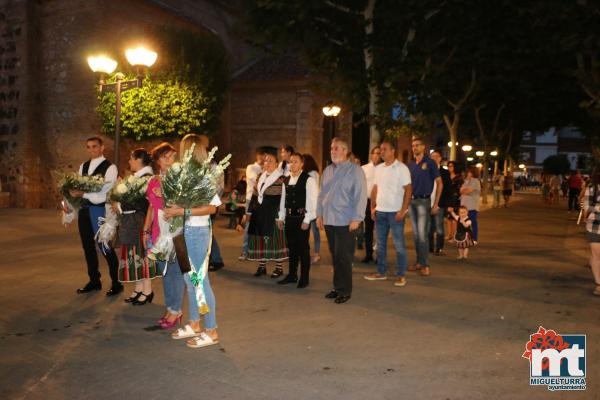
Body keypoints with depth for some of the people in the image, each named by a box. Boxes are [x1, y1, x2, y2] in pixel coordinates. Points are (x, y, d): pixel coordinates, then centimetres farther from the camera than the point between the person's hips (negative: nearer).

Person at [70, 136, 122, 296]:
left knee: (106, 247, -1)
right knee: (88, 246, 15)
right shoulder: (83, 166, 13)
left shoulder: (110, 167, -9)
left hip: (99, 210, -7)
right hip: (84, 209, 7)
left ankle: (116, 283, 13)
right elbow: (77, 187, 12)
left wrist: (83, 194, -22)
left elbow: (106, 194, -17)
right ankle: (94, 280, 29)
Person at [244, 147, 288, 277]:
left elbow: (283, 199, -13)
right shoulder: (262, 176, 14)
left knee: (274, 239, -1)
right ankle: (262, 266, 20)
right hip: (259, 213, 7)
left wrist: (280, 217, -16)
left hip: (272, 214, -7)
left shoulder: (280, 178, -9)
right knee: (259, 238, 9)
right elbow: (255, 194, 16)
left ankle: (279, 267, 11)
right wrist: (249, 211, 13)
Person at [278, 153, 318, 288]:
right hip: (289, 217, 6)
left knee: (303, 248, 1)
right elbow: (284, 199, 15)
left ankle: (304, 278, 12)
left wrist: (307, 220, -16)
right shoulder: (287, 180, 12)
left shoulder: (308, 180, -9)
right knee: (292, 247, 13)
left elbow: (312, 201, -12)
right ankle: (292, 275, 24)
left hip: (302, 218, -6)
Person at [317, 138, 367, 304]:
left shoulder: (355, 170, -5)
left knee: (343, 257, -3)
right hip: (329, 221, 6)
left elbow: (361, 195, -10)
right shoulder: (327, 170, 13)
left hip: (345, 222, -6)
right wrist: (319, 214, 14)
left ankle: (345, 290, 8)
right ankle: (338, 287, 21)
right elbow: (321, 194, 18)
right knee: (335, 256, 11)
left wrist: (356, 218, -14)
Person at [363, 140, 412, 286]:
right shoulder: (378, 168, 10)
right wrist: (372, 207, 7)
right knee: (381, 243, 12)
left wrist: (403, 211, -16)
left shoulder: (401, 168, -7)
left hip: (395, 212, -6)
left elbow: (408, 189, -10)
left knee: (398, 244, 1)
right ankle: (381, 272, 22)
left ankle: (401, 275, 9)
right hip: (380, 211, 6)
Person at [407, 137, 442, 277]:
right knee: (415, 234, 9)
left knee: (422, 234, -9)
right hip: (411, 201, 6)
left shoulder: (430, 163, -4)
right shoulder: (410, 165, 10)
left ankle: (424, 264, -1)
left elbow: (439, 183, -4)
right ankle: (418, 261, 18)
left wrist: (436, 204, -8)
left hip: (423, 201, -5)